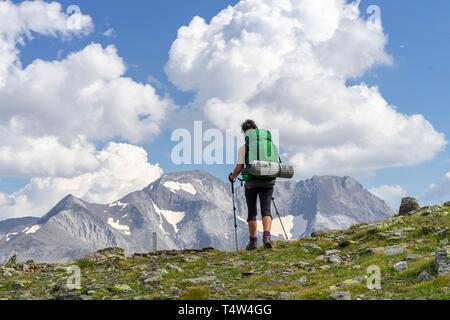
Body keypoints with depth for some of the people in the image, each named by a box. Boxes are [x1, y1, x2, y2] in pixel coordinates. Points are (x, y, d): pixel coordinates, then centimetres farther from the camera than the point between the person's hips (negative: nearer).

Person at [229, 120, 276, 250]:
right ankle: (267, 235, -23)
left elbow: (239, 167, -6)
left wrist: (232, 176, 13)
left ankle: (253, 241, 15)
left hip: (251, 182, -2)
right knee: (266, 209, 0)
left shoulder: (243, 148, -3)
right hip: (267, 181, 2)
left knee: (252, 212, 10)